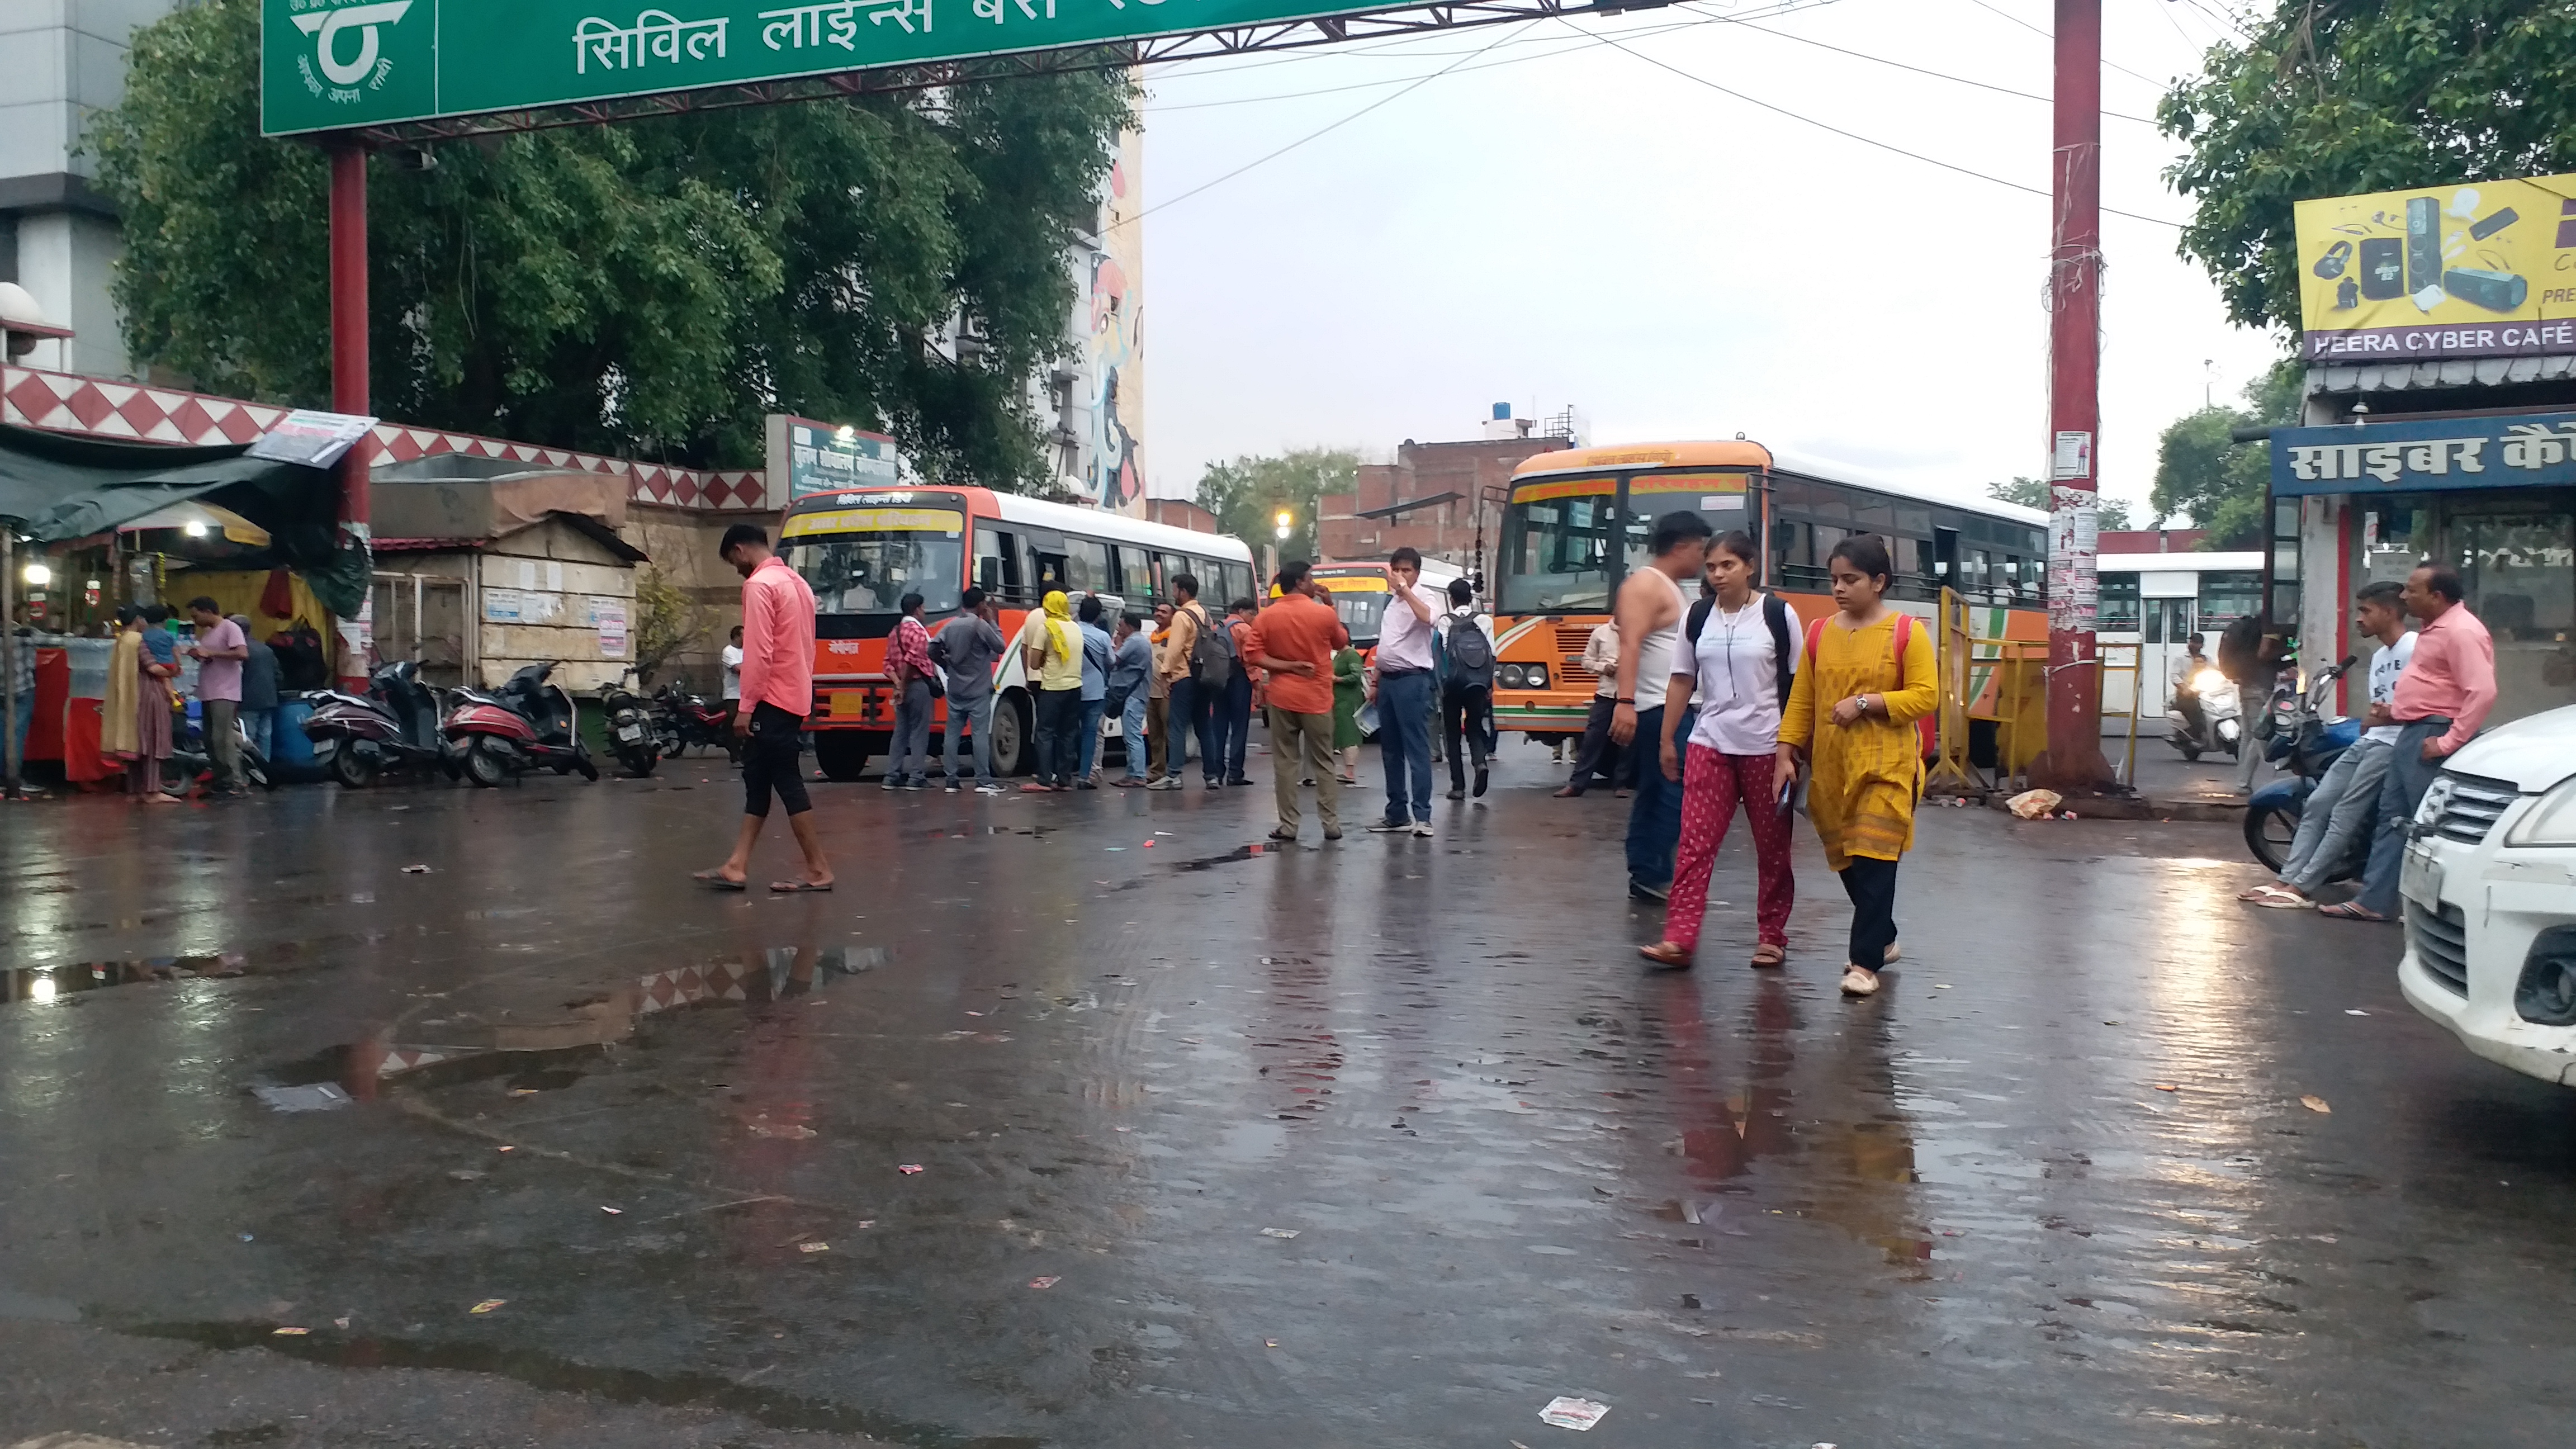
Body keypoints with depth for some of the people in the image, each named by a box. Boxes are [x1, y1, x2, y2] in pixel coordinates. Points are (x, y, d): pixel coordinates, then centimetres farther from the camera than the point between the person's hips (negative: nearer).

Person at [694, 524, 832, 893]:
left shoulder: (759, 585, -12)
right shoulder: (798, 583, 16)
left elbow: (759, 652, -19)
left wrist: (746, 705, -15)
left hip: (773, 700, -10)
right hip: (794, 697, 10)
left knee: (788, 784, -5)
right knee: (757, 780, 10)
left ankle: (819, 870, -2)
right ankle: (737, 867, 11)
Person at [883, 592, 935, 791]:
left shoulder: (896, 632, 16)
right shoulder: (918, 631, -10)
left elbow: (889, 663, 10)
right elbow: (911, 661, -22)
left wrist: (898, 684, -1)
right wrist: (904, 687, -16)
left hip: (903, 687, 8)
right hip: (918, 685, -8)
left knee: (901, 731, 11)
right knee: (919, 731, -4)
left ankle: (892, 777, 10)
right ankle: (917, 778, -5)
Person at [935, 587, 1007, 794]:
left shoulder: (950, 625, 7)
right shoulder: (981, 625, -10)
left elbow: (933, 650, 2)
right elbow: (1000, 647, -5)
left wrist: (948, 666, 14)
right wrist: (992, 622, 3)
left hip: (955, 690, 5)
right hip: (978, 690, -5)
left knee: (952, 734, 6)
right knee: (981, 734, -4)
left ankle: (951, 781, 6)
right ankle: (983, 781, -6)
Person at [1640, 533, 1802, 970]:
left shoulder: (1778, 614, -4)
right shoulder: (1698, 616, 5)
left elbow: (1798, 686, -2)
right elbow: (1682, 681, 10)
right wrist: (1667, 740, 9)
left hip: (1766, 748, -2)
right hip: (1709, 745, 2)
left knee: (1773, 847, 8)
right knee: (1695, 844, -6)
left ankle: (1772, 937, 20)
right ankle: (1679, 939, -8)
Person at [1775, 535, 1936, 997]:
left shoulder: (1907, 633, -5)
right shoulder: (1819, 633, 8)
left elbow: (1926, 697, -9)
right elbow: (1801, 700, 8)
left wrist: (1865, 703, -17)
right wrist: (1786, 753, 1)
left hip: (1886, 768, -5)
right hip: (1831, 767, 5)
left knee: (1874, 860, -8)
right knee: (1847, 860, 13)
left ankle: (1866, 962, -2)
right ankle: (1883, 939, 33)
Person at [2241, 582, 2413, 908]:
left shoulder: (2415, 648, -9)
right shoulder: (2379, 657, 24)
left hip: (2394, 744, -10)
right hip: (2368, 741, 10)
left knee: (2345, 814, -13)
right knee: (2317, 805, 0)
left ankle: (2301, 888, -14)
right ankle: (2287, 879, -5)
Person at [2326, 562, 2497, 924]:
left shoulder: (2461, 631, -17)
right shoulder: (2434, 628, 16)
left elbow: (2483, 692, -26)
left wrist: (2449, 742, -25)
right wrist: (2397, 711, 16)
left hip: (2433, 735, -11)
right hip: (2412, 731, 11)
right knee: (2392, 816, 11)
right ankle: (2374, 900, 15)